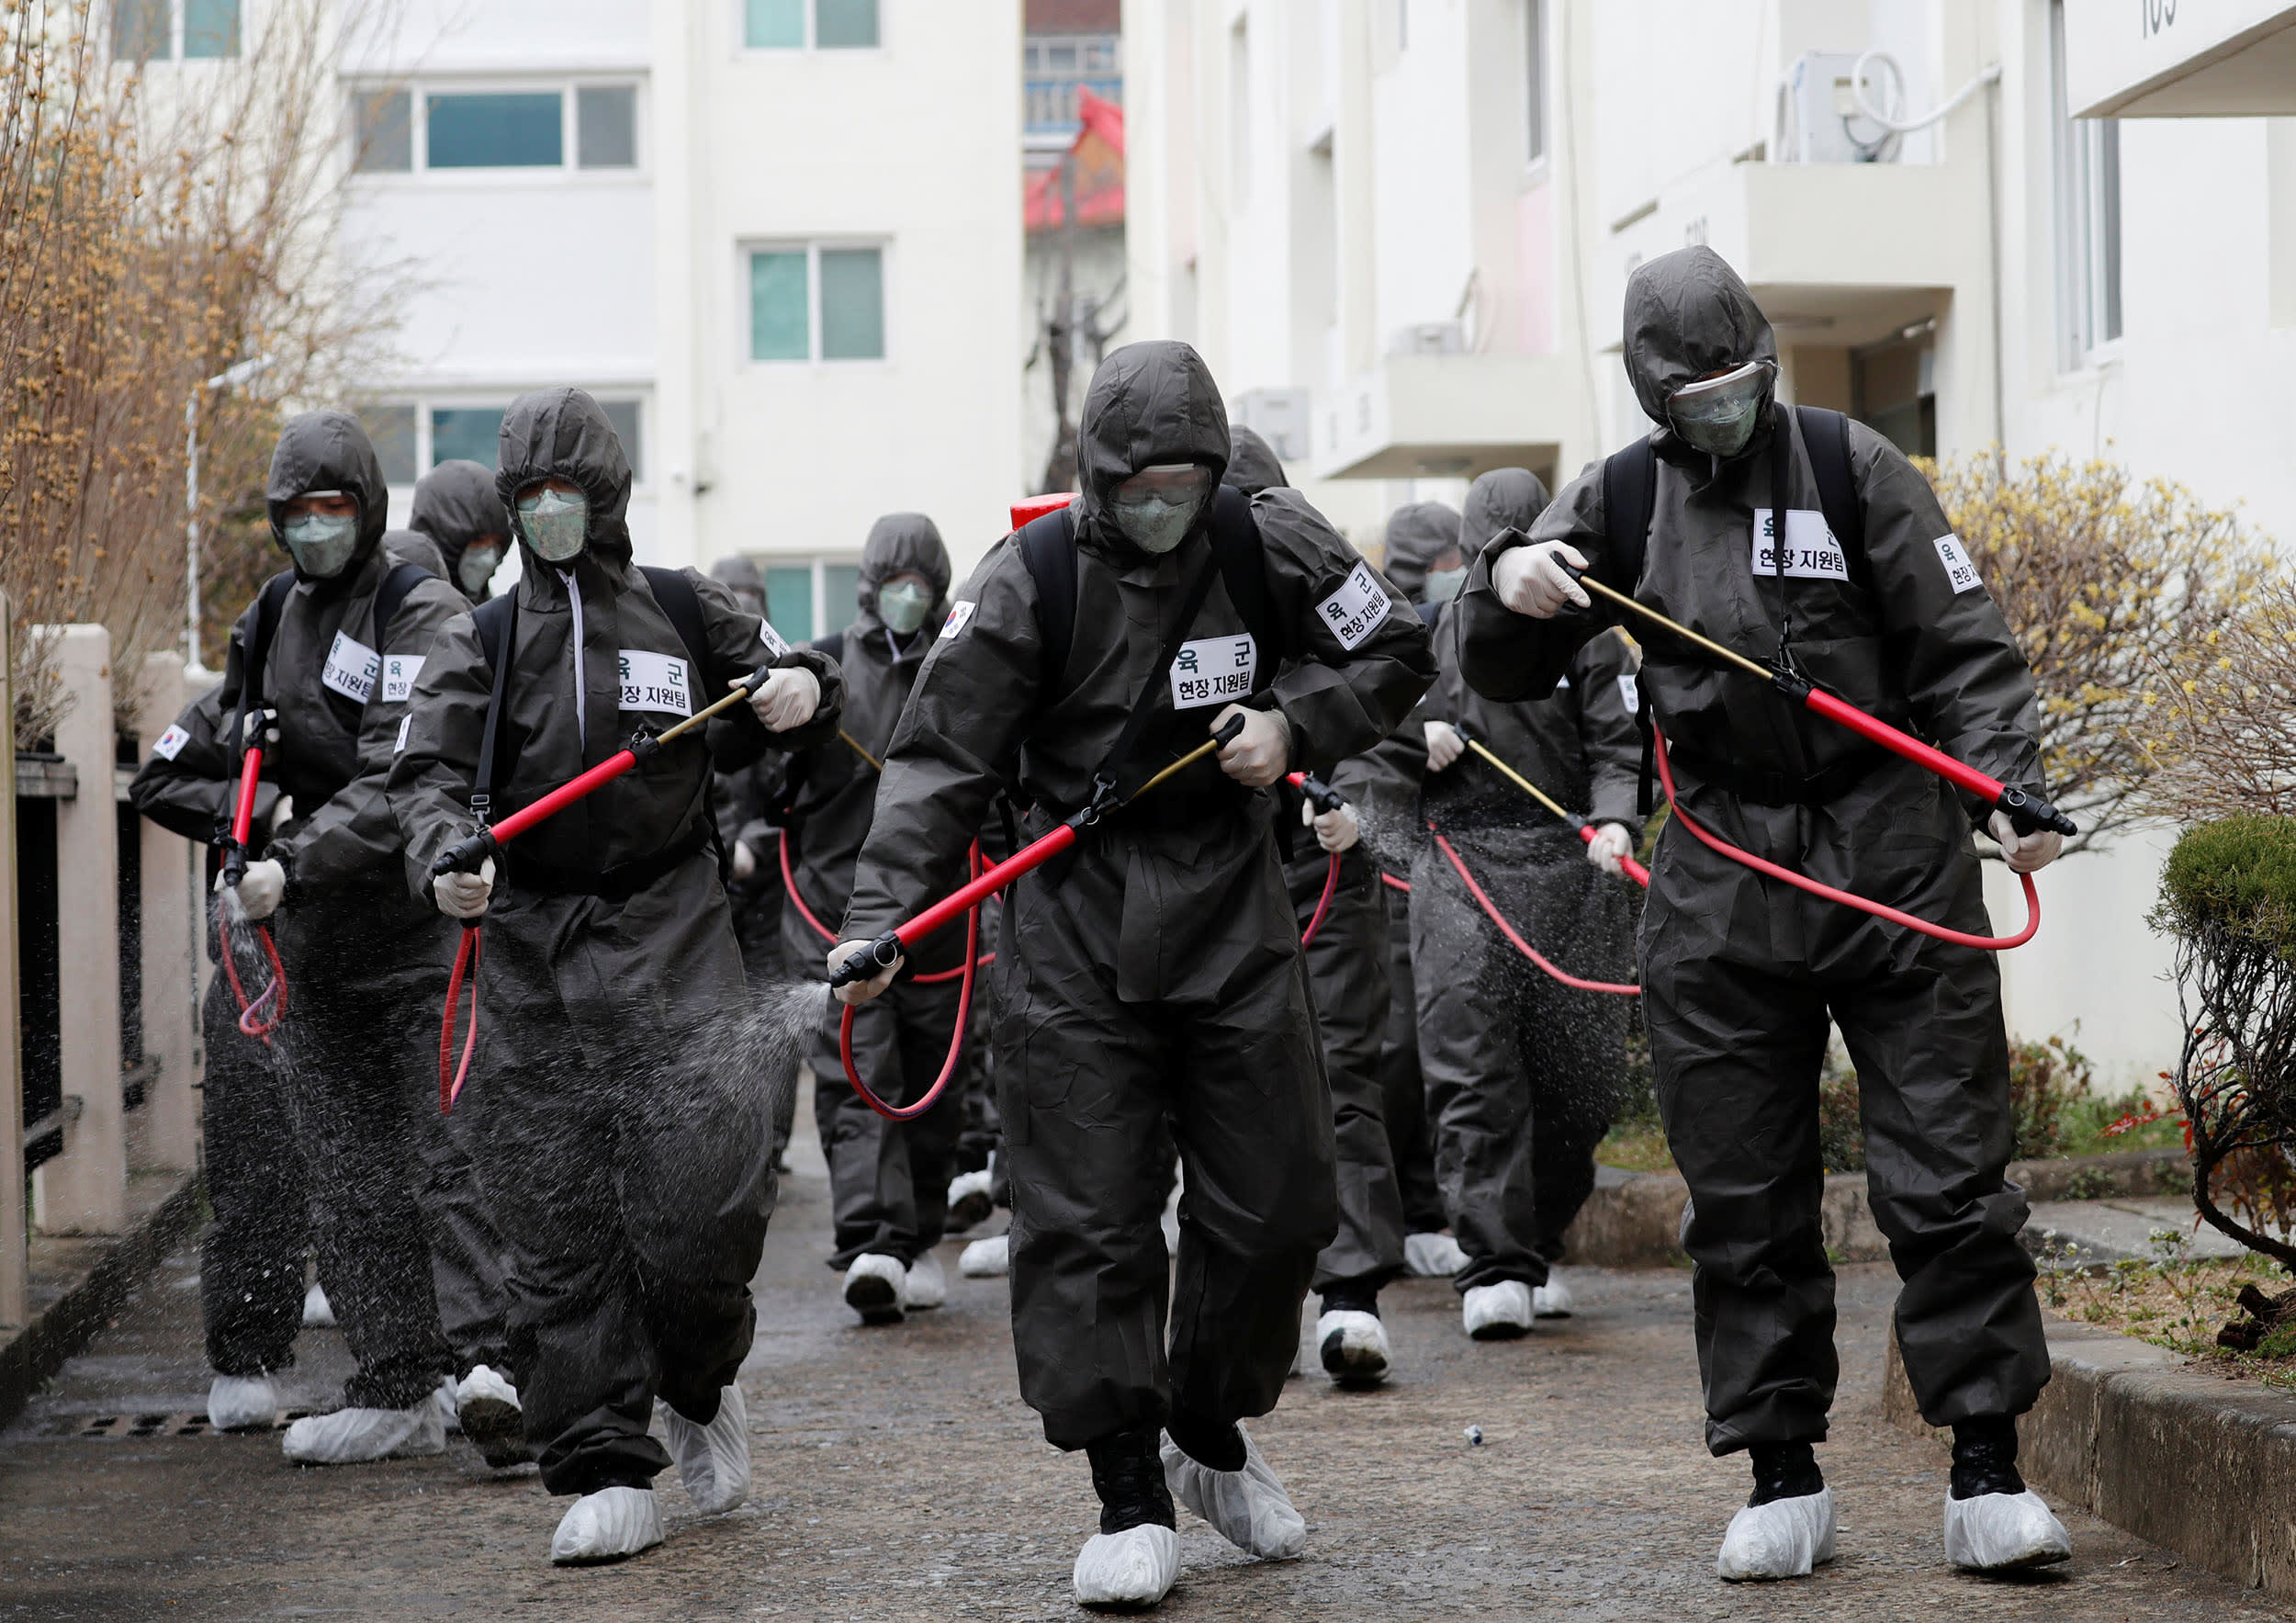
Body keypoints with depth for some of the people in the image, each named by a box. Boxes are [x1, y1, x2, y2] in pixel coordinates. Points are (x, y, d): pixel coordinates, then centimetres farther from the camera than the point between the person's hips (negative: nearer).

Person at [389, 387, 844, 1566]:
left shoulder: (687, 614, 10)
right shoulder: (480, 642, 8)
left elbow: (770, 690, 25)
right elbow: (428, 773, -2)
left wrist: (803, 690, 1)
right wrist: (445, 860, -24)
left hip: (667, 929, -1)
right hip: (530, 948, 1)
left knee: (698, 1189, -13)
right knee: (558, 1224, -1)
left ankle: (697, 1389, 18)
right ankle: (607, 1473, 6)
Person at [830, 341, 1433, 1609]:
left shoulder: (1270, 548, -2)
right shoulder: (1030, 578, -9)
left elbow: (1393, 656, 11)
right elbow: (941, 756, -9)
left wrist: (1295, 723, -8)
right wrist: (882, 914, -19)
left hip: (1231, 913, 3)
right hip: (1073, 931, -3)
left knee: (1275, 1203, 8)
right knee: (1084, 1220, -4)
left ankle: (1211, 1434, 31)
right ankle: (1128, 1496, 4)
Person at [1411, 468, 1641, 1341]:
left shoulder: (1587, 637, 5)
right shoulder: (1432, 636, 13)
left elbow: (1619, 744, -3)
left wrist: (1613, 819, -21)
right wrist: (1416, 734, 2)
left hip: (1566, 866, 0)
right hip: (1458, 859, 1)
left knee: (1575, 1074, 3)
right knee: (1469, 1068, -12)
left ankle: (1538, 1248, 23)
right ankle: (1493, 1266, -14)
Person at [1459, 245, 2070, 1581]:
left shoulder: (1852, 469, -1)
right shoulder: (1620, 504, 8)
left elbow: (1964, 651, -1)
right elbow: (1505, 674, 13)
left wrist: (2008, 784, -17)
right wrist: (1509, 588, -9)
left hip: (1893, 857, -3)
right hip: (1722, 881, 3)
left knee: (1949, 1178, -2)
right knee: (1744, 1203, 5)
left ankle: (1988, 1476, 4)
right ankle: (1785, 1482, 14)